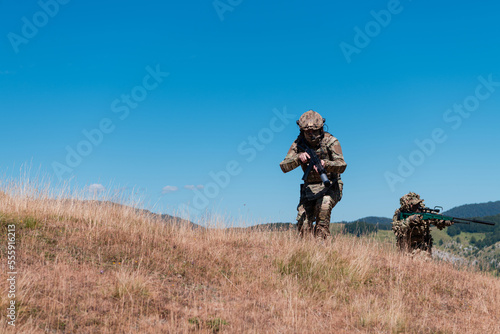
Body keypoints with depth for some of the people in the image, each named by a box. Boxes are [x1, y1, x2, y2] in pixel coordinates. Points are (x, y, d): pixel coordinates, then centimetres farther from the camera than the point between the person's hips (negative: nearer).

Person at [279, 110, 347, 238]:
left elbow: (342, 166, -23)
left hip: (330, 186, -3)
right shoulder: (298, 144, -4)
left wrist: (325, 164, -44)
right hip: (309, 188, 3)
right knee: (303, 221, -12)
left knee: (323, 206, -32)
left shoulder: (330, 141, -12)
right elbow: (284, 167, -13)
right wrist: (299, 157, -32)